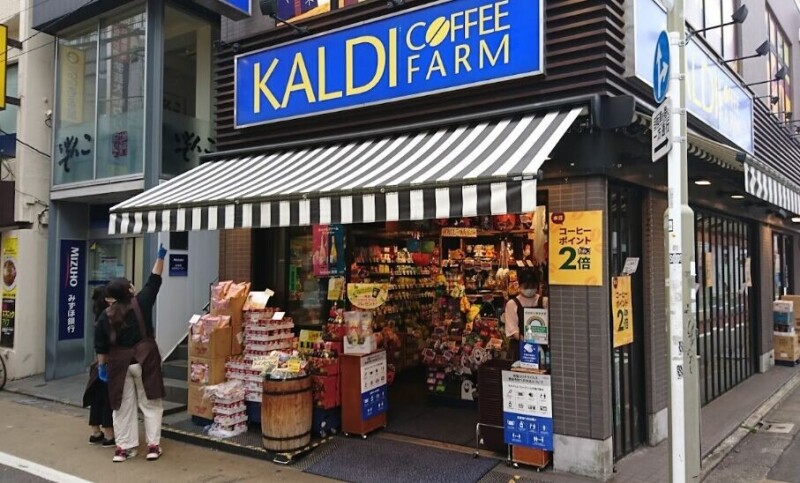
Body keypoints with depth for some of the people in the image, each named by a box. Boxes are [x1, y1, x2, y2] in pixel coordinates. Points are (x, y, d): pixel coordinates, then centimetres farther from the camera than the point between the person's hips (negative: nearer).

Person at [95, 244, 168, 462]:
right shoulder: (141, 303, -9)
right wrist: (160, 257, 4)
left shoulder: (106, 317, -3)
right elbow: (154, 281, -1)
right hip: (144, 361, -2)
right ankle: (153, 445, 8)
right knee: (150, 404, 7)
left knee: (124, 406, 12)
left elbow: (101, 346, 0)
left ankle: (125, 447, 17)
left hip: (119, 364, 2)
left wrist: (102, 365, 11)